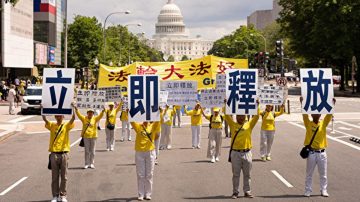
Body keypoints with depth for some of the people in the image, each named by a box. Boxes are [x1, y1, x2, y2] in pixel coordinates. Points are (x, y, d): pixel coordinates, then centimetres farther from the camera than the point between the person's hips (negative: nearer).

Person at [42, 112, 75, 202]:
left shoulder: (66, 125, 3)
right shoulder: (52, 125, 6)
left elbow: (73, 119, -13)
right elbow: (44, 119, -9)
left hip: (64, 154, -1)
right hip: (54, 154, 1)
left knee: (64, 176, 5)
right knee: (54, 176, 5)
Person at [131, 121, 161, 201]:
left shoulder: (153, 126, 2)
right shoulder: (138, 126, 1)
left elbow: (158, 120, -10)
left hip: (150, 152, 0)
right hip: (139, 152, 0)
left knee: (149, 175, 6)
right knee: (140, 175, 5)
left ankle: (148, 194, 15)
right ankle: (140, 195, 11)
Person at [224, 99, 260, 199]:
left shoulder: (249, 125, 6)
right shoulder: (233, 125, 3)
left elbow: (256, 116, -1)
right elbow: (227, 116, -4)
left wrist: (257, 106, -8)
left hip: (247, 153, 1)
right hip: (235, 153, -1)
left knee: (247, 174, 8)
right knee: (236, 174, 5)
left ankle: (247, 191, 18)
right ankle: (235, 192, 12)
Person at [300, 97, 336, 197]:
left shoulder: (323, 123, 4)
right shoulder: (308, 124, -2)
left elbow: (329, 114, -7)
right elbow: (305, 114, -15)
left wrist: (332, 104, -19)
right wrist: (302, 103, -26)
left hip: (322, 153, 2)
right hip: (311, 153, -2)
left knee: (323, 174, 8)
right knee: (309, 174, 6)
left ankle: (324, 190, 17)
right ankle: (308, 191, 14)